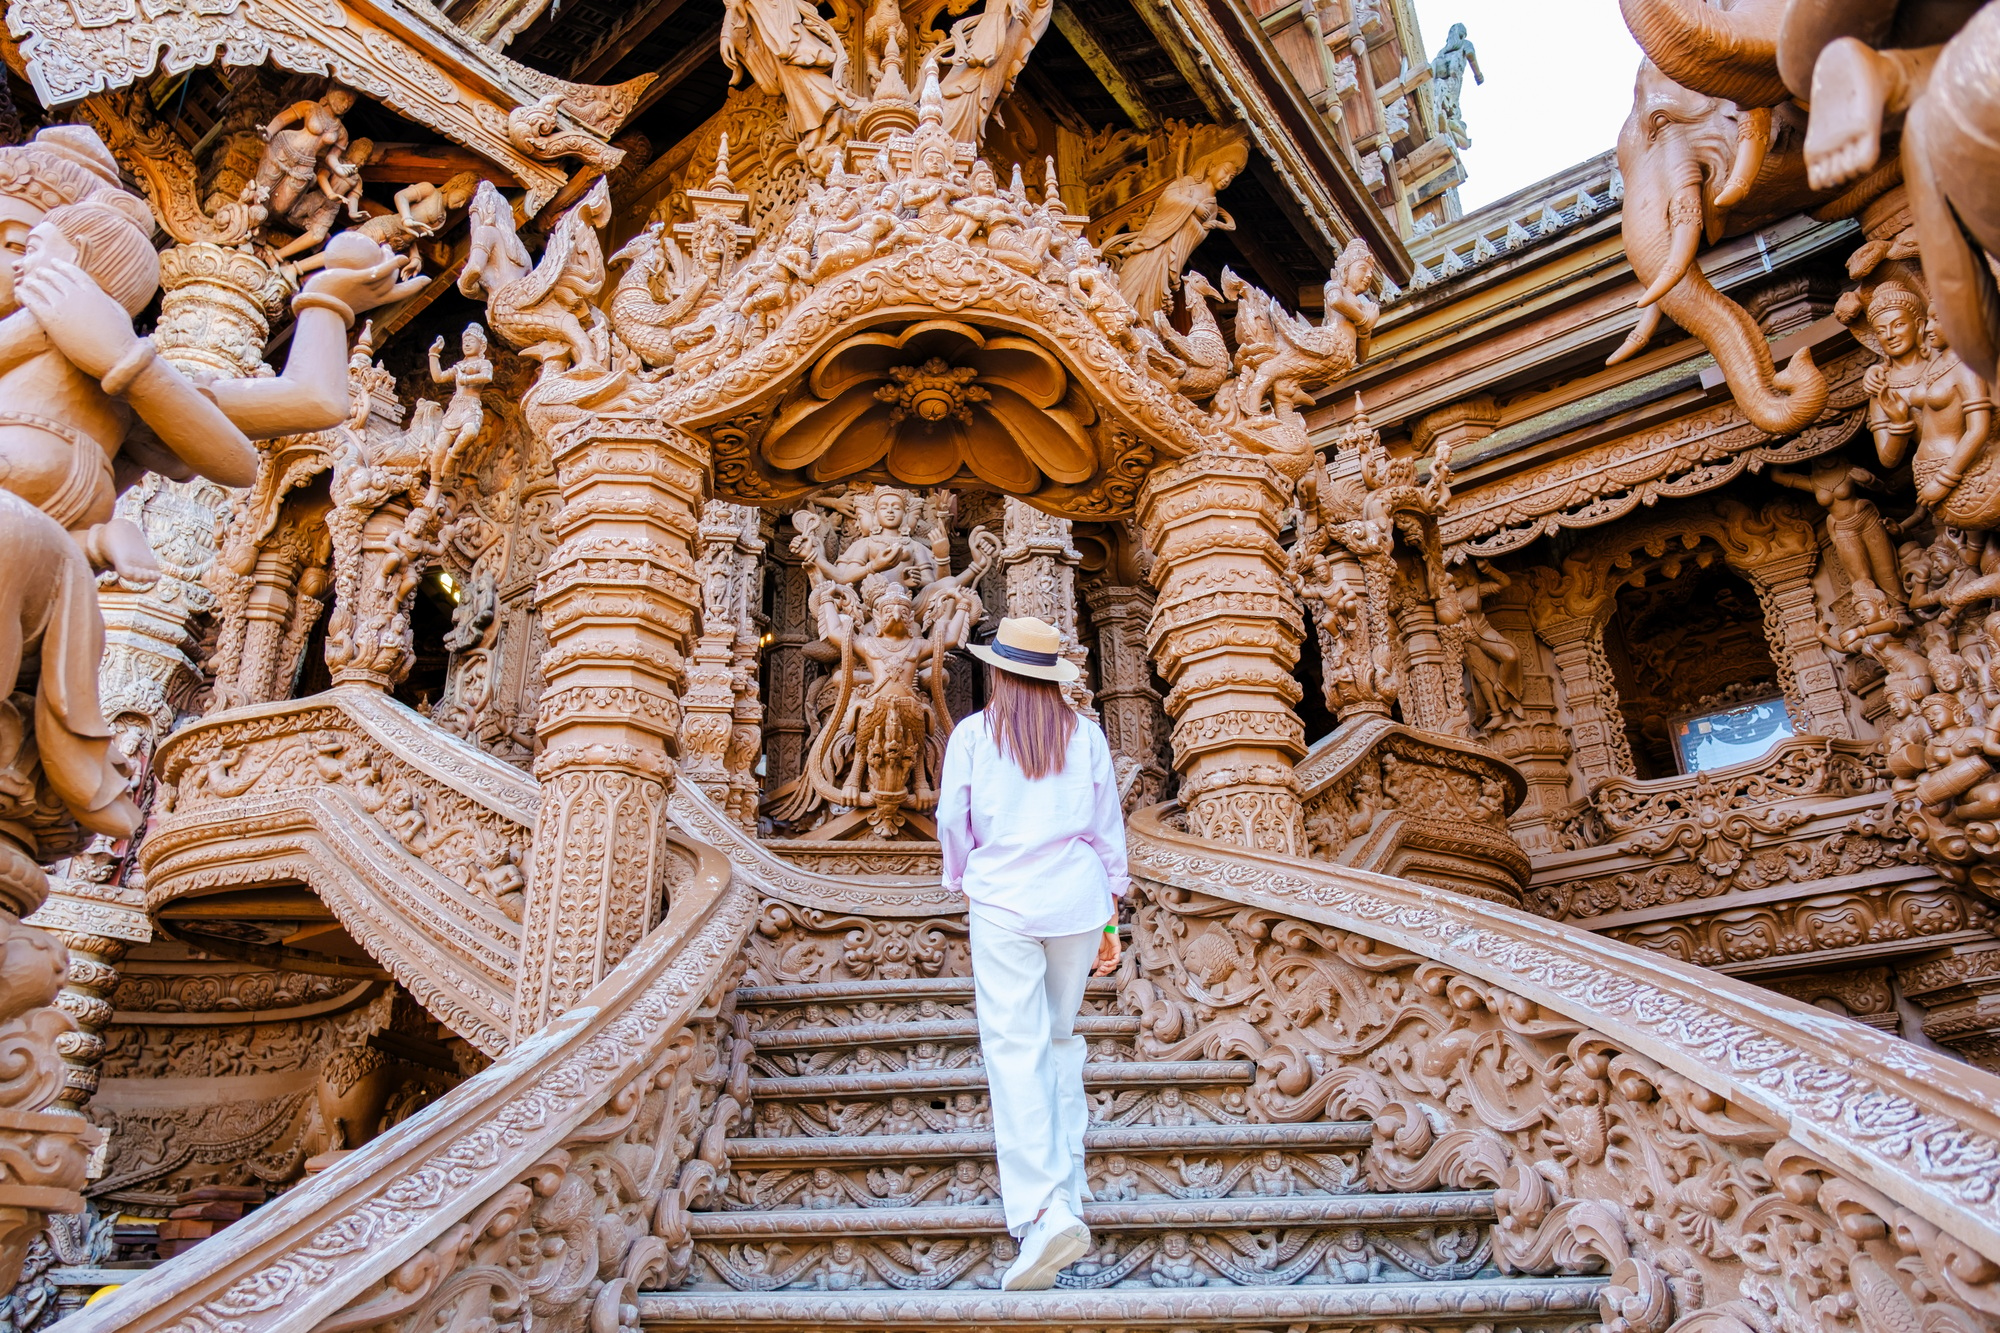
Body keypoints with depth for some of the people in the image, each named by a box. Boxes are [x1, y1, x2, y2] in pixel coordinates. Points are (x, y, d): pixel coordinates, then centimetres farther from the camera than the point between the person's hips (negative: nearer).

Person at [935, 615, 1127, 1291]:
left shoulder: (972, 734, 1)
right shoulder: (1086, 735, 6)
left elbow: (952, 821, 6)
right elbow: (1107, 826, 8)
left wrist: (962, 879, 25)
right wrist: (1110, 914, 16)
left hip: (1003, 900, -3)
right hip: (1076, 900, 3)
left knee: (1014, 1049, -6)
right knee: (1061, 1037, 18)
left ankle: (1045, 1210, -16)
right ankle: (1066, 1179, 23)